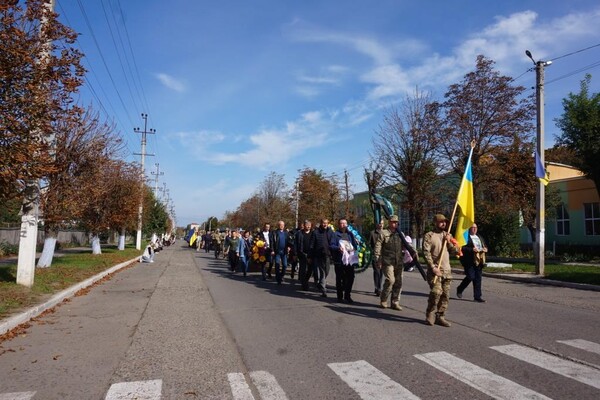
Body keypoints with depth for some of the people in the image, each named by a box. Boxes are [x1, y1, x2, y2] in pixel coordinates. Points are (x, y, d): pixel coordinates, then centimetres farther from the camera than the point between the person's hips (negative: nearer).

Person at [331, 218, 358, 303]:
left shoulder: (350, 234, 14)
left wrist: (354, 247, -8)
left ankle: (347, 295, 18)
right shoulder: (335, 234, 0)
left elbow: (355, 245, 15)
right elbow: (331, 245, -7)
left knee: (350, 277, 3)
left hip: (350, 259, 4)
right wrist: (338, 248, -25)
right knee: (339, 278, 4)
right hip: (339, 260, -3)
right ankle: (340, 296, 17)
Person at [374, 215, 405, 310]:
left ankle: (395, 302, 15)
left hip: (399, 262, 6)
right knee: (390, 280, -13)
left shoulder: (400, 234, 16)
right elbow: (377, 247, -4)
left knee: (398, 282, 4)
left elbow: (405, 246, 20)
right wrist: (378, 260, -8)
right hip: (388, 261, -5)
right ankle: (383, 300, 5)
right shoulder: (383, 233, -1)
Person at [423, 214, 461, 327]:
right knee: (436, 292, -15)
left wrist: (449, 242, -3)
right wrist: (433, 267, -17)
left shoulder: (448, 236, 16)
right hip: (434, 270, -6)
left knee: (445, 294, 4)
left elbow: (456, 251, 12)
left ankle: (440, 317, 15)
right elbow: (426, 253, -10)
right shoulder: (429, 236, -3)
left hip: (447, 270, 6)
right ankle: (430, 315, 3)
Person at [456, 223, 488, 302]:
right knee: (470, 277, -9)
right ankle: (459, 289, 16)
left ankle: (477, 296, 12)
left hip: (478, 260, 7)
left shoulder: (479, 237, 19)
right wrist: (471, 250, -25)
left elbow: (485, 246, 27)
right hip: (469, 261, -7)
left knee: (478, 278, 6)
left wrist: (485, 249, 5)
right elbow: (462, 248, -15)